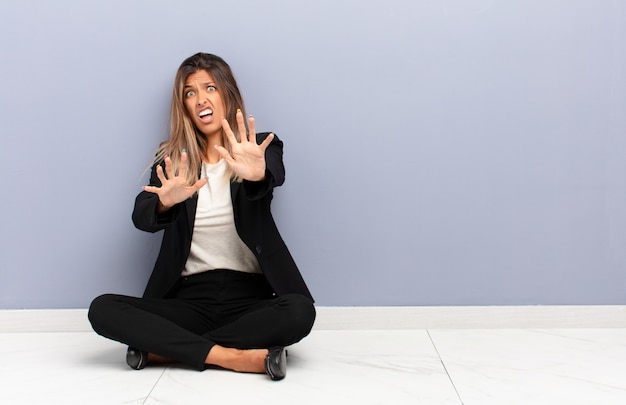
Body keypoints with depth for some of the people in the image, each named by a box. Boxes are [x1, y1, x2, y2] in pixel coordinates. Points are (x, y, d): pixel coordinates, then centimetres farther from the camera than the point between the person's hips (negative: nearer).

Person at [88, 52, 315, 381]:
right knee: (102, 310, -21)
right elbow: (141, 217, -5)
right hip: (190, 297, 2)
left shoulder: (260, 148, 5)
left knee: (299, 311, -33)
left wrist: (257, 174, -44)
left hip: (249, 296, -1)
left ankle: (168, 348, -20)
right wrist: (165, 202, -30)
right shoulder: (172, 160, 10)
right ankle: (234, 357, -25)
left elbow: (275, 176, -19)